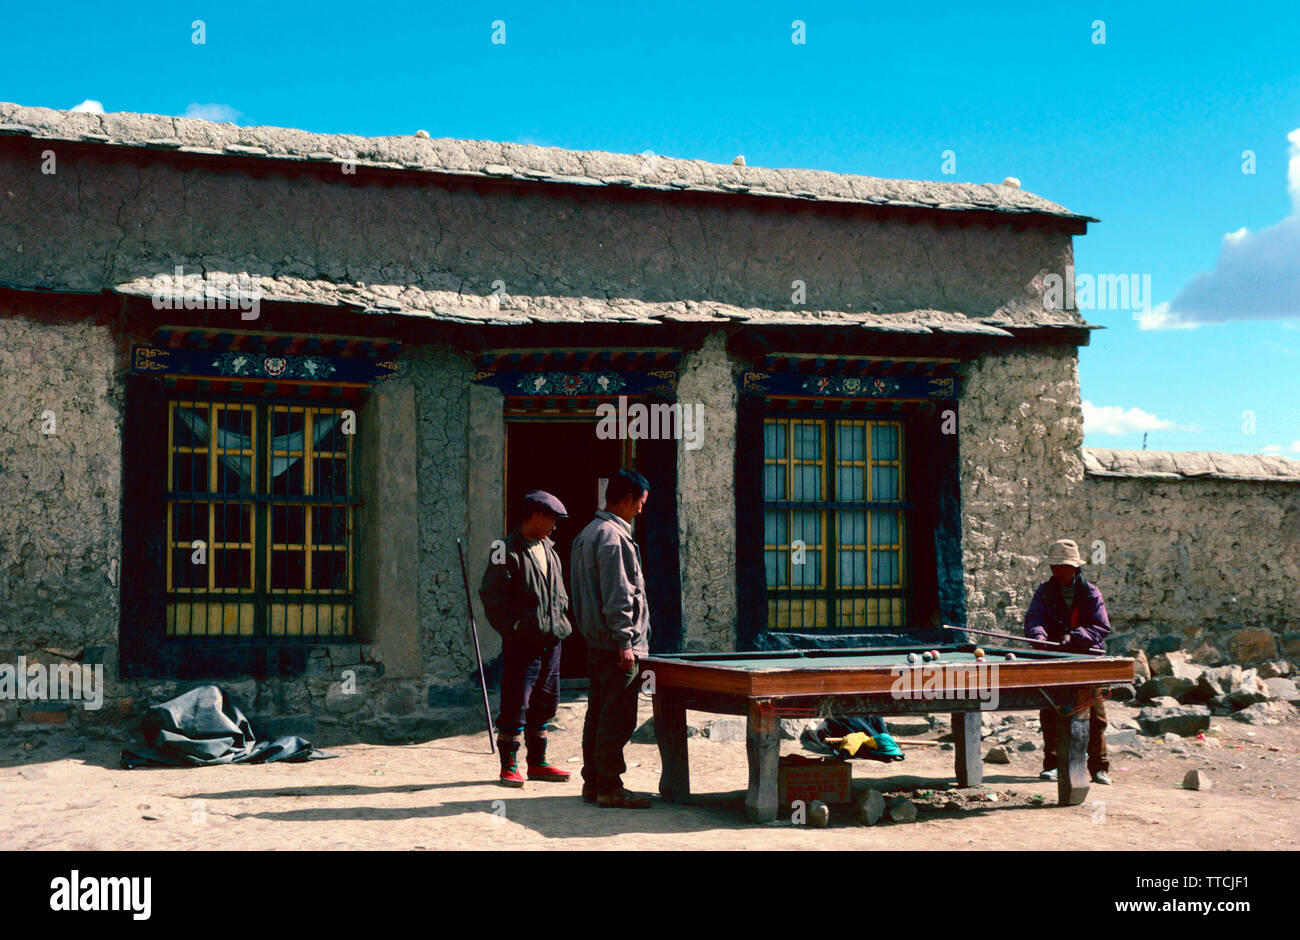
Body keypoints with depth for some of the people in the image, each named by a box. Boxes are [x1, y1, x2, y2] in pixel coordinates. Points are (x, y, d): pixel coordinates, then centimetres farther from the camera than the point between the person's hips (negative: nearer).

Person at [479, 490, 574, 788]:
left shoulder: (548, 549, 16)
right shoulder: (508, 551, -9)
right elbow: (491, 595, -11)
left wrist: (560, 623, 13)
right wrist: (512, 629, -14)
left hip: (550, 640, 8)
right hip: (522, 641, -8)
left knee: (544, 704, 12)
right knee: (516, 704, -5)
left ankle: (537, 763, 21)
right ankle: (509, 766, 4)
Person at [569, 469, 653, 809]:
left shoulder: (587, 533, 17)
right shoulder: (613, 536, -15)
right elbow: (617, 597, -19)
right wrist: (625, 643, -19)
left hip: (596, 641, 10)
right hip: (614, 643, -10)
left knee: (598, 713, 13)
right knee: (618, 717, -6)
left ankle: (593, 782, 18)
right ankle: (609, 787, -4)